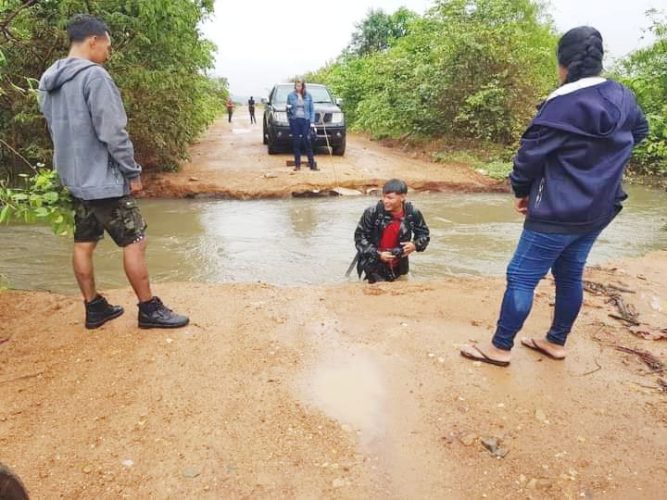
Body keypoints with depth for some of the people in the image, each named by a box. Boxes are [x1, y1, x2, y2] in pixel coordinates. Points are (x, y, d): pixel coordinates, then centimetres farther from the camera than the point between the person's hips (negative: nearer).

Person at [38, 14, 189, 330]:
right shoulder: (94, 75, -16)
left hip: (74, 179, 9)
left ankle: (94, 308, 23)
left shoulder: (49, 81, 12)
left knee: (83, 245, 12)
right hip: (103, 180, -9)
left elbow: (57, 130, 19)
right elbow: (112, 133, -20)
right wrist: (133, 173, -12)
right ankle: (149, 309, 7)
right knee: (135, 242, -1)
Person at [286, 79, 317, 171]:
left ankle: (312, 164, -3)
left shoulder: (308, 96, 7)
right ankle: (297, 164, 7)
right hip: (294, 120, 1)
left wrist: (312, 122, -2)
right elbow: (288, 108, 14)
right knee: (296, 143, 2)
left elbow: (312, 110, 8)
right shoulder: (291, 95, 6)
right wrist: (288, 109, -10)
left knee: (307, 142, -5)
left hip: (305, 120, -1)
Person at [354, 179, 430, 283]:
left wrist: (415, 245, -19)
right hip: (375, 265, -3)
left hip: (398, 267, 3)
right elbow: (359, 237, -12)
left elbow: (424, 234, 4)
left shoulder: (413, 213, -12)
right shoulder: (372, 212, -19)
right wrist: (378, 254, -23)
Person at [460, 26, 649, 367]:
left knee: (521, 277, 0)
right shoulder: (623, 98, 5)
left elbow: (531, 153, -12)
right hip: (598, 209, 8)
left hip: (558, 212, -8)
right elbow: (639, 133, 26)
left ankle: (500, 348, 9)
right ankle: (556, 342, 31)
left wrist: (521, 191, 5)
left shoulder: (562, 105, -18)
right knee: (570, 276, 18)